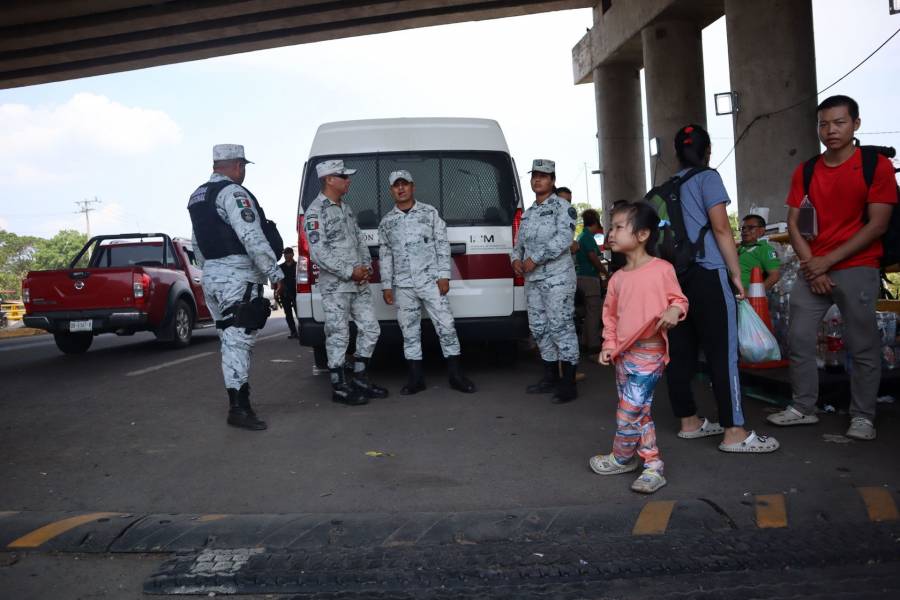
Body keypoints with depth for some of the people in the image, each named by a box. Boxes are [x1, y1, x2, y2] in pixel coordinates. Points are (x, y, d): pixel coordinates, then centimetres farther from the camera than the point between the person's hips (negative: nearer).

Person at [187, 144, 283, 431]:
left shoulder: (197, 196, 18)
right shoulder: (233, 193, -12)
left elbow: (198, 243, 22)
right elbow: (253, 239, -20)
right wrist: (275, 274, -17)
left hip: (211, 276, 9)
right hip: (237, 277, -9)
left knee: (231, 340, 14)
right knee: (239, 340, -10)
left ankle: (238, 399, 21)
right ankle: (238, 408, -10)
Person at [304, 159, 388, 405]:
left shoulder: (346, 208, 15)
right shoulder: (315, 212, -11)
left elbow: (360, 241, 18)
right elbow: (318, 253, -18)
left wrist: (366, 267, 1)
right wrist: (350, 272, -18)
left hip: (359, 283, 8)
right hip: (335, 286, -8)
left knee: (370, 329, 10)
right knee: (338, 336, -1)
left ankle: (360, 380, 22)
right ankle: (339, 387, 11)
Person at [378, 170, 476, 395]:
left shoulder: (430, 212, 4)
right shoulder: (386, 222, 10)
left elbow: (443, 245, 1)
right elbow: (385, 255, 11)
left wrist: (444, 276, -7)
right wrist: (386, 286, 6)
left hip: (431, 280, -2)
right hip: (403, 286, 3)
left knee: (445, 326, -4)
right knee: (409, 331, 6)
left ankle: (456, 376, 6)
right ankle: (416, 378, 15)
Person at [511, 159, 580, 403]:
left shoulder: (562, 206, -4)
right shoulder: (528, 212, 19)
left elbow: (563, 238, -18)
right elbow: (520, 241, 22)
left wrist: (535, 259, -18)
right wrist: (516, 259, 0)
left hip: (557, 277, -8)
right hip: (532, 279, 8)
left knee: (561, 326, -9)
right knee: (539, 328, 12)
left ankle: (569, 383, -5)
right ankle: (551, 377, 24)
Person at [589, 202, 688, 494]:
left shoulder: (662, 269, -8)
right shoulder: (618, 278, 9)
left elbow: (679, 299, 1)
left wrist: (674, 311, -21)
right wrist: (609, 345, 5)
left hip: (649, 352, -6)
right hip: (623, 352, 7)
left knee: (629, 412, -4)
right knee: (639, 413, 12)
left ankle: (621, 458, 20)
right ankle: (652, 465, 23)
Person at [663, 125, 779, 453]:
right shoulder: (708, 177, -1)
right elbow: (721, 228, -7)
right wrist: (736, 273, -3)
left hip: (675, 275, 7)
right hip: (707, 274, -7)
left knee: (681, 351, 8)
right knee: (722, 352, -6)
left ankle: (689, 422, 17)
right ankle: (734, 432, -5)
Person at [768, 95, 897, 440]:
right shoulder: (805, 172, 9)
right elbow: (793, 224, 6)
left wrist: (826, 261, -12)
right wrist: (811, 267, -6)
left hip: (856, 268, -4)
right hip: (812, 268, 4)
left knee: (862, 346, 0)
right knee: (799, 339, 3)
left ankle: (863, 417, 13)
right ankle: (803, 408, 16)